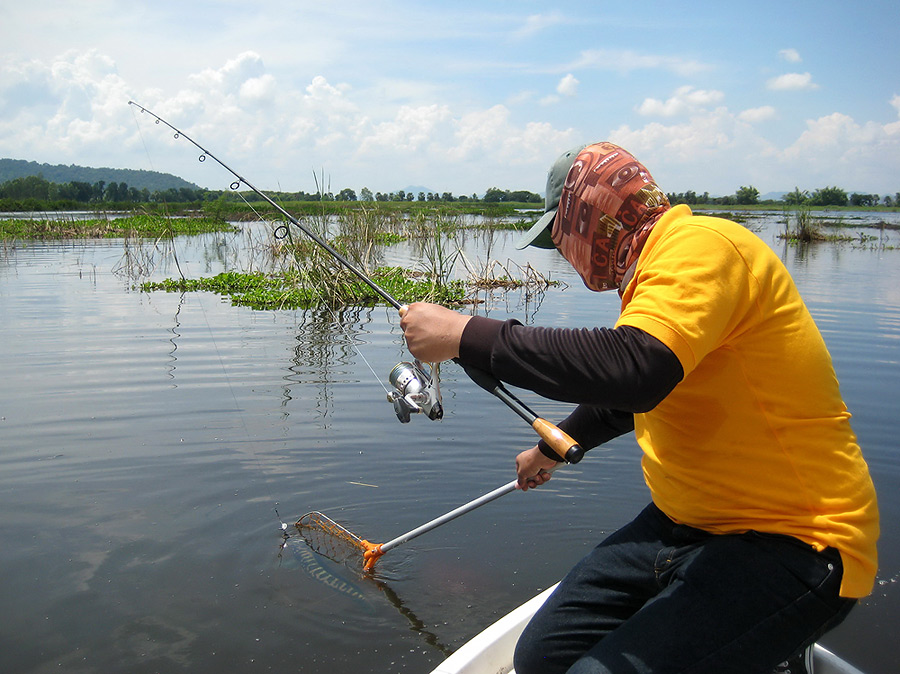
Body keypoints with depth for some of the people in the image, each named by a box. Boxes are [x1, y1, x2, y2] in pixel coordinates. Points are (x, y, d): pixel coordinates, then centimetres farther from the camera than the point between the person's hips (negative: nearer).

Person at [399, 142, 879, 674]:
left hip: (789, 549, -9)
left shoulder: (701, 245, -18)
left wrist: (466, 335, -28)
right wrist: (552, 447, 44)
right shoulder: (655, 268, 14)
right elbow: (627, 393, 29)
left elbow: (632, 370, -36)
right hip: (686, 526, 9)